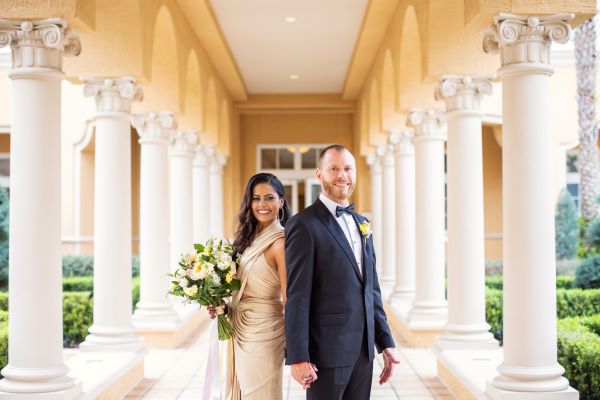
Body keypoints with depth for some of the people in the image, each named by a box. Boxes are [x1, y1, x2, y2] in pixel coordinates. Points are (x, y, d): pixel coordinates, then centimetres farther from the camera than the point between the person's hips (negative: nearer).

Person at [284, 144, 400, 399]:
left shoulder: (361, 223, 13)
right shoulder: (303, 225, -10)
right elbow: (297, 296, -14)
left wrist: (385, 342, 12)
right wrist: (298, 358, -17)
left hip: (363, 349, 7)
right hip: (327, 350, -7)